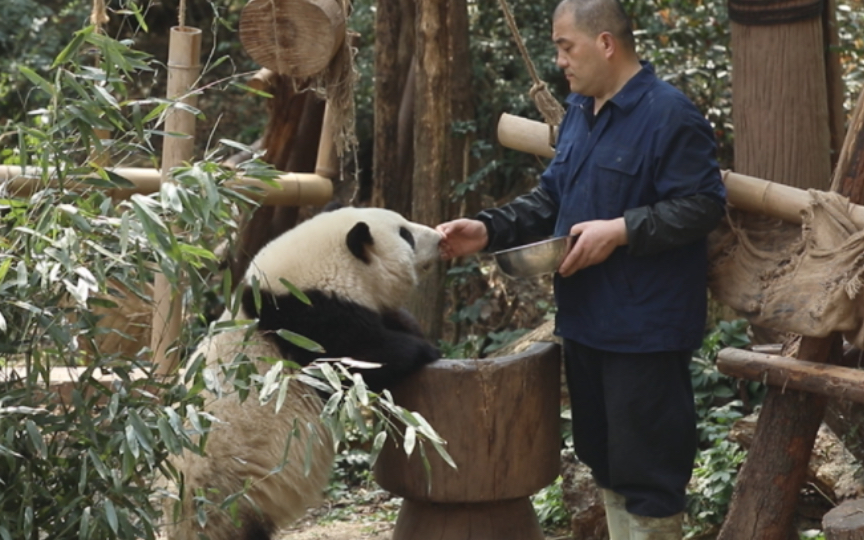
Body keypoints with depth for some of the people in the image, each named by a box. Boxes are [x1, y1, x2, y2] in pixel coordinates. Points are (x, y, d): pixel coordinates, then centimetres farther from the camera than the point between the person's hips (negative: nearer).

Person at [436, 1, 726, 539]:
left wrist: (620, 230, -25)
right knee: (605, 455, 18)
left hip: (644, 327, -9)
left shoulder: (670, 115, -16)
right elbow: (552, 198, 16)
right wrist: (488, 230, 3)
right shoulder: (579, 112, 13)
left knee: (646, 466, -3)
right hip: (586, 319, 9)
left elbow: (703, 204, -19)